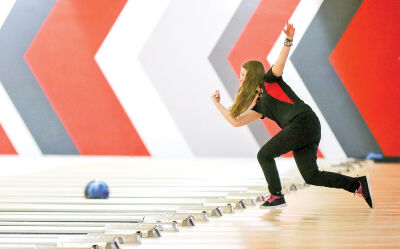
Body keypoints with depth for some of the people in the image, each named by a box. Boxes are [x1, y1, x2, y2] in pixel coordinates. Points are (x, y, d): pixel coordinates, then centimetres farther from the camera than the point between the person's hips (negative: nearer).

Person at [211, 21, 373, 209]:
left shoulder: (269, 81, 7)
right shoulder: (260, 104, 28)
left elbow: (280, 63, -11)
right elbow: (236, 121, 28)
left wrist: (288, 41, -25)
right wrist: (217, 104, 33)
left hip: (303, 122, -9)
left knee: (264, 155, -2)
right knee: (311, 176, 3)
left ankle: (276, 197, 3)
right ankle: (359, 184, 0)